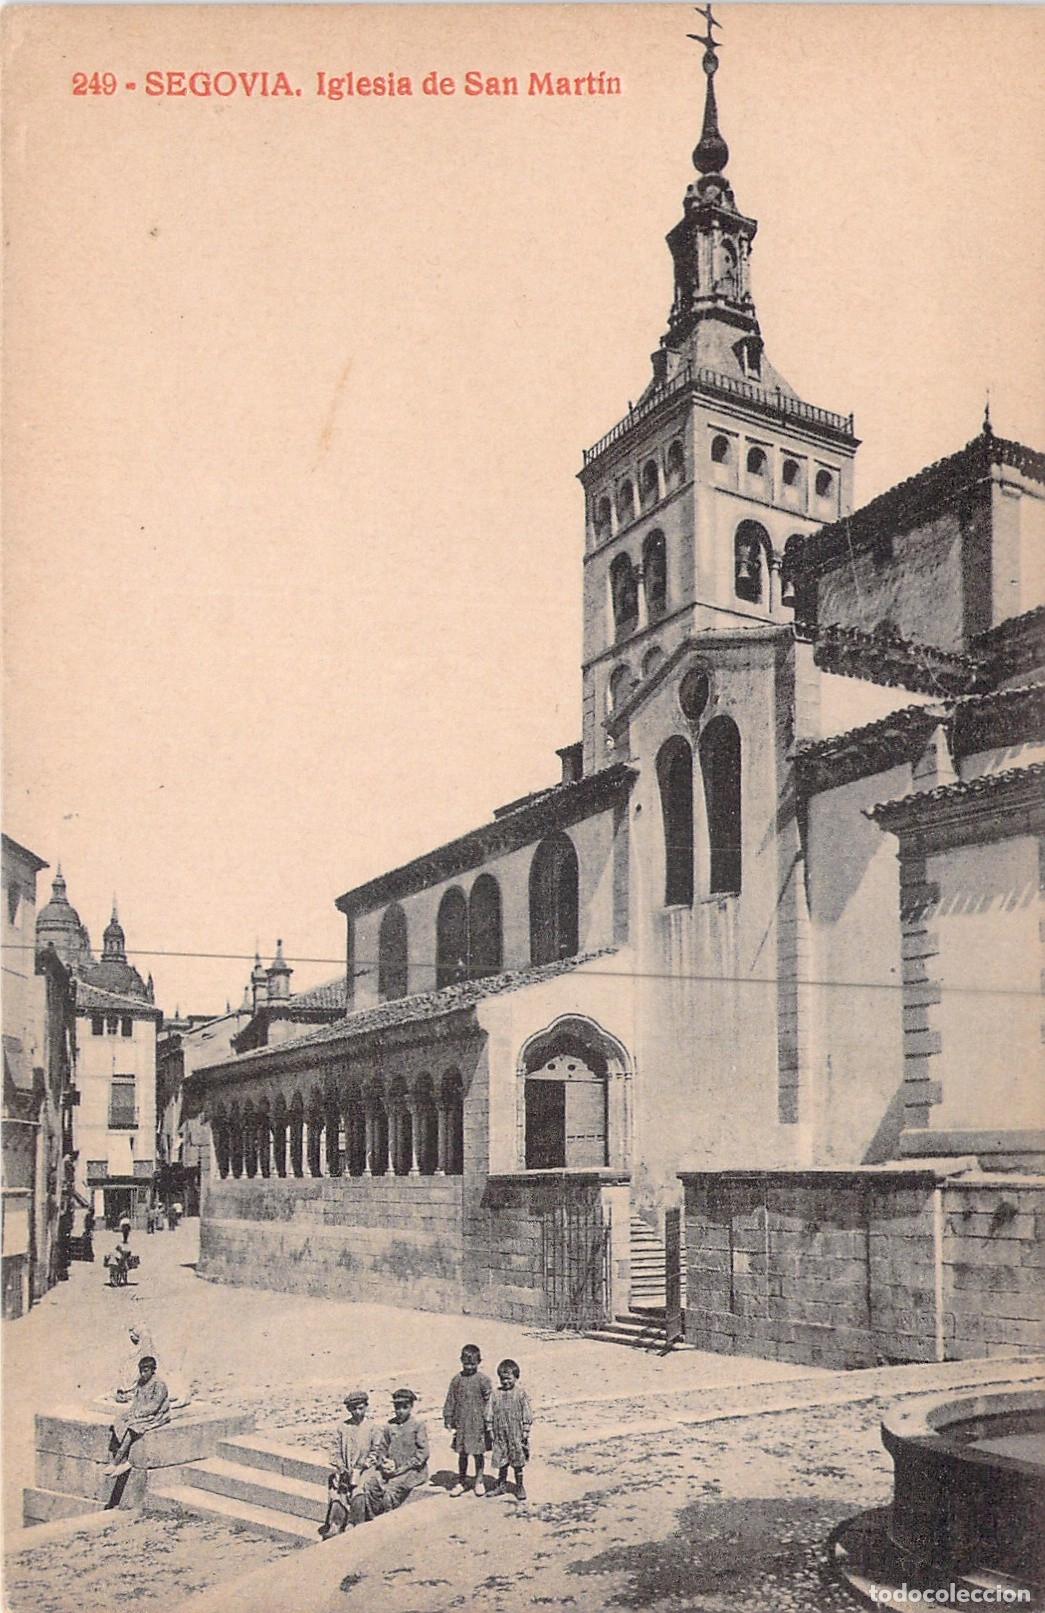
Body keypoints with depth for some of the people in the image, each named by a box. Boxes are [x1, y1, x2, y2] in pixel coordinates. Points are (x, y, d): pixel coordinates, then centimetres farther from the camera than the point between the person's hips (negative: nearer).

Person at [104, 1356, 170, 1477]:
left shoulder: (159, 1384, -14)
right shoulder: (140, 1382, 10)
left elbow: (154, 1406, -17)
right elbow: (136, 1401, 15)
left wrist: (137, 1414, -19)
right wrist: (130, 1412, -4)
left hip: (153, 1418, -8)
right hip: (139, 1415, 8)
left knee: (129, 1428, -28)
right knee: (116, 1425, -13)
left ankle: (115, 1463, -22)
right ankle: (123, 1461, -18)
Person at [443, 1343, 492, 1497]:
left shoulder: (483, 1380, -6)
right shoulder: (457, 1379, 2)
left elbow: (488, 1402, -5)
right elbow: (450, 1400, 8)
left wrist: (487, 1421, -7)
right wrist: (448, 1419, 6)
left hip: (478, 1422, -2)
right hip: (461, 1422, 2)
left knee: (479, 1453, 7)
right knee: (462, 1453, 10)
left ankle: (479, 1481, 22)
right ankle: (461, 1482, 22)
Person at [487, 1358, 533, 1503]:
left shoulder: (521, 1393, -6)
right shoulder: (496, 1394, 2)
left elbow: (527, 1413, -5)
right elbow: (492, 1413, 7)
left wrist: (526, 1431, -7)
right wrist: (490, 1429, 5)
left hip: (516, 1433, -3)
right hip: (500, 1433, 3)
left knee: (518, 1461, 6)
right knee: (501, 1461, 11)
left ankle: (520, 1487, 18)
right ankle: (501, 1484, 25)